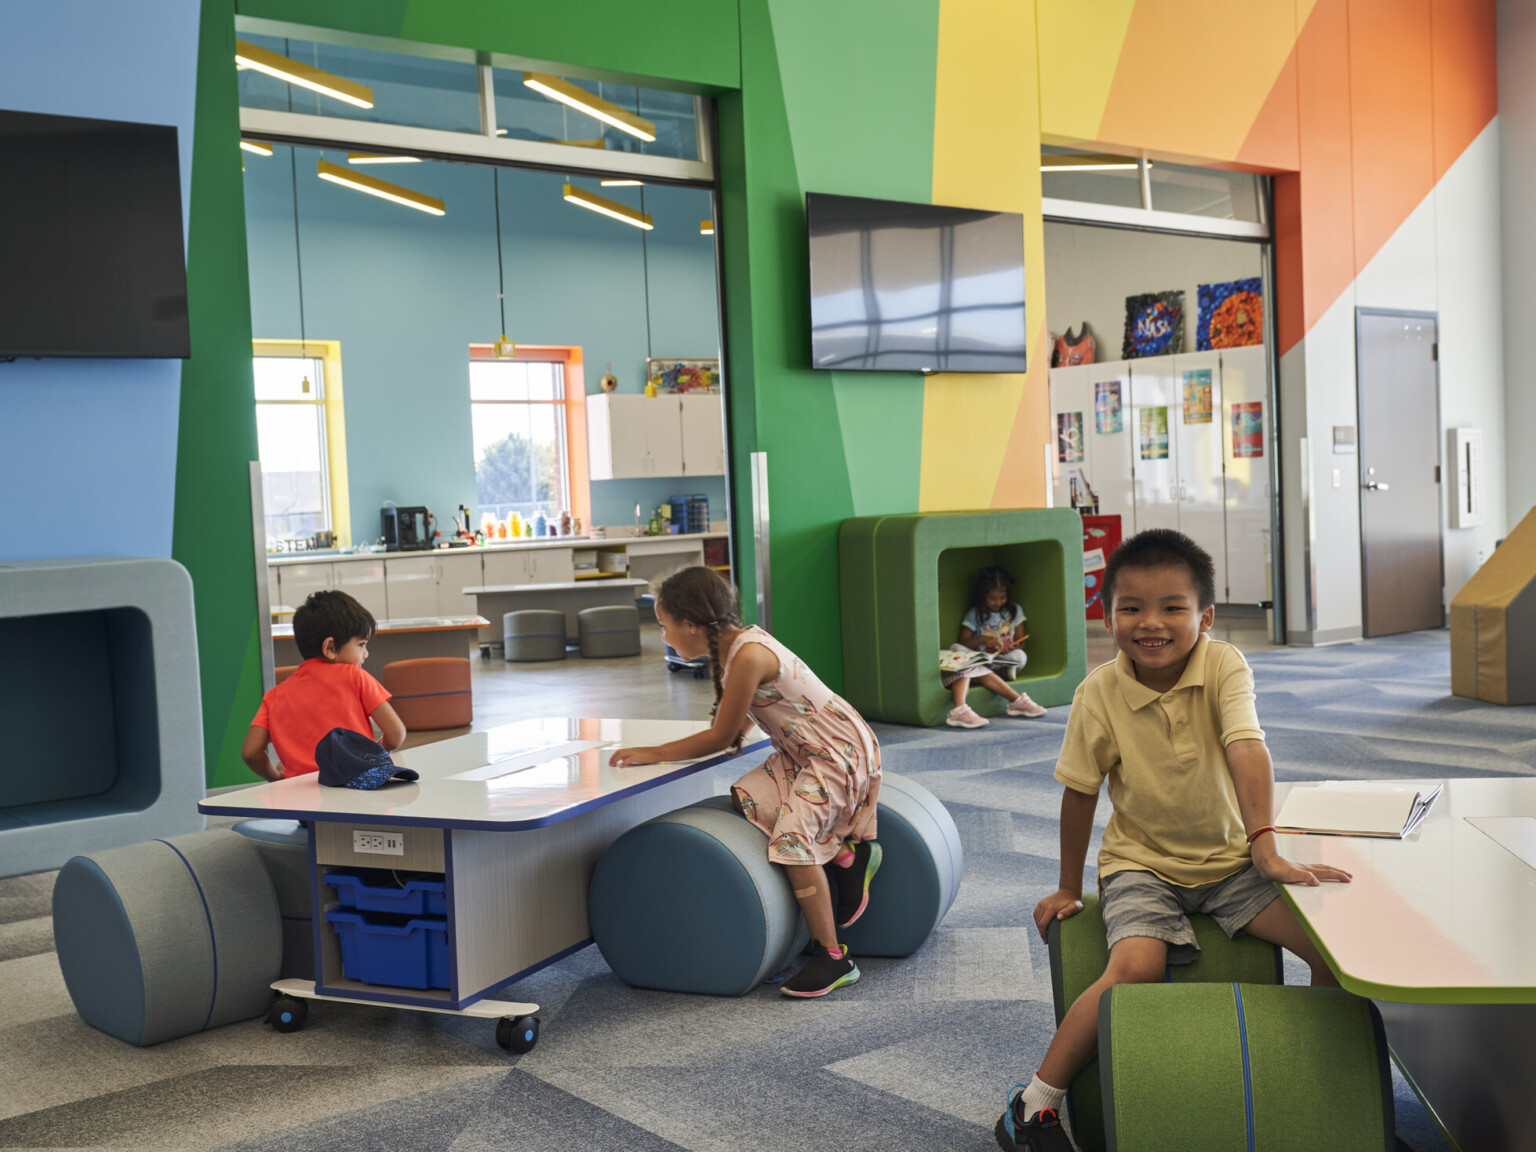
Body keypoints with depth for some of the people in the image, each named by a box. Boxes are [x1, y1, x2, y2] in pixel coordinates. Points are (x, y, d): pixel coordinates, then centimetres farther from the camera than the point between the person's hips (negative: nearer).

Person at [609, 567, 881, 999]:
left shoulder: (749, 655, -24)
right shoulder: (735, 645, 5)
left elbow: (722, 737, -19)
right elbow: (738, 729, 12)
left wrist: (654, 754, -12)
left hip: (842, 752, -10)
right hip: (802, 752, 10)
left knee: (792, 836, -22)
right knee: (748, 799, -7)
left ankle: (834, 958, -14)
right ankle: (846, 854, 2)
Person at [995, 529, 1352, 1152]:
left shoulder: (1224, 667, -16)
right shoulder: (1100, 693, -14)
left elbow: (1246, 748, -30)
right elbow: (1080, 791, -3)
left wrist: (1264, 845, -44)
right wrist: (1068, 889, 5)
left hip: (1230, 856, 2)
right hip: (1142, 861, -2)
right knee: (1137, 966, -28)